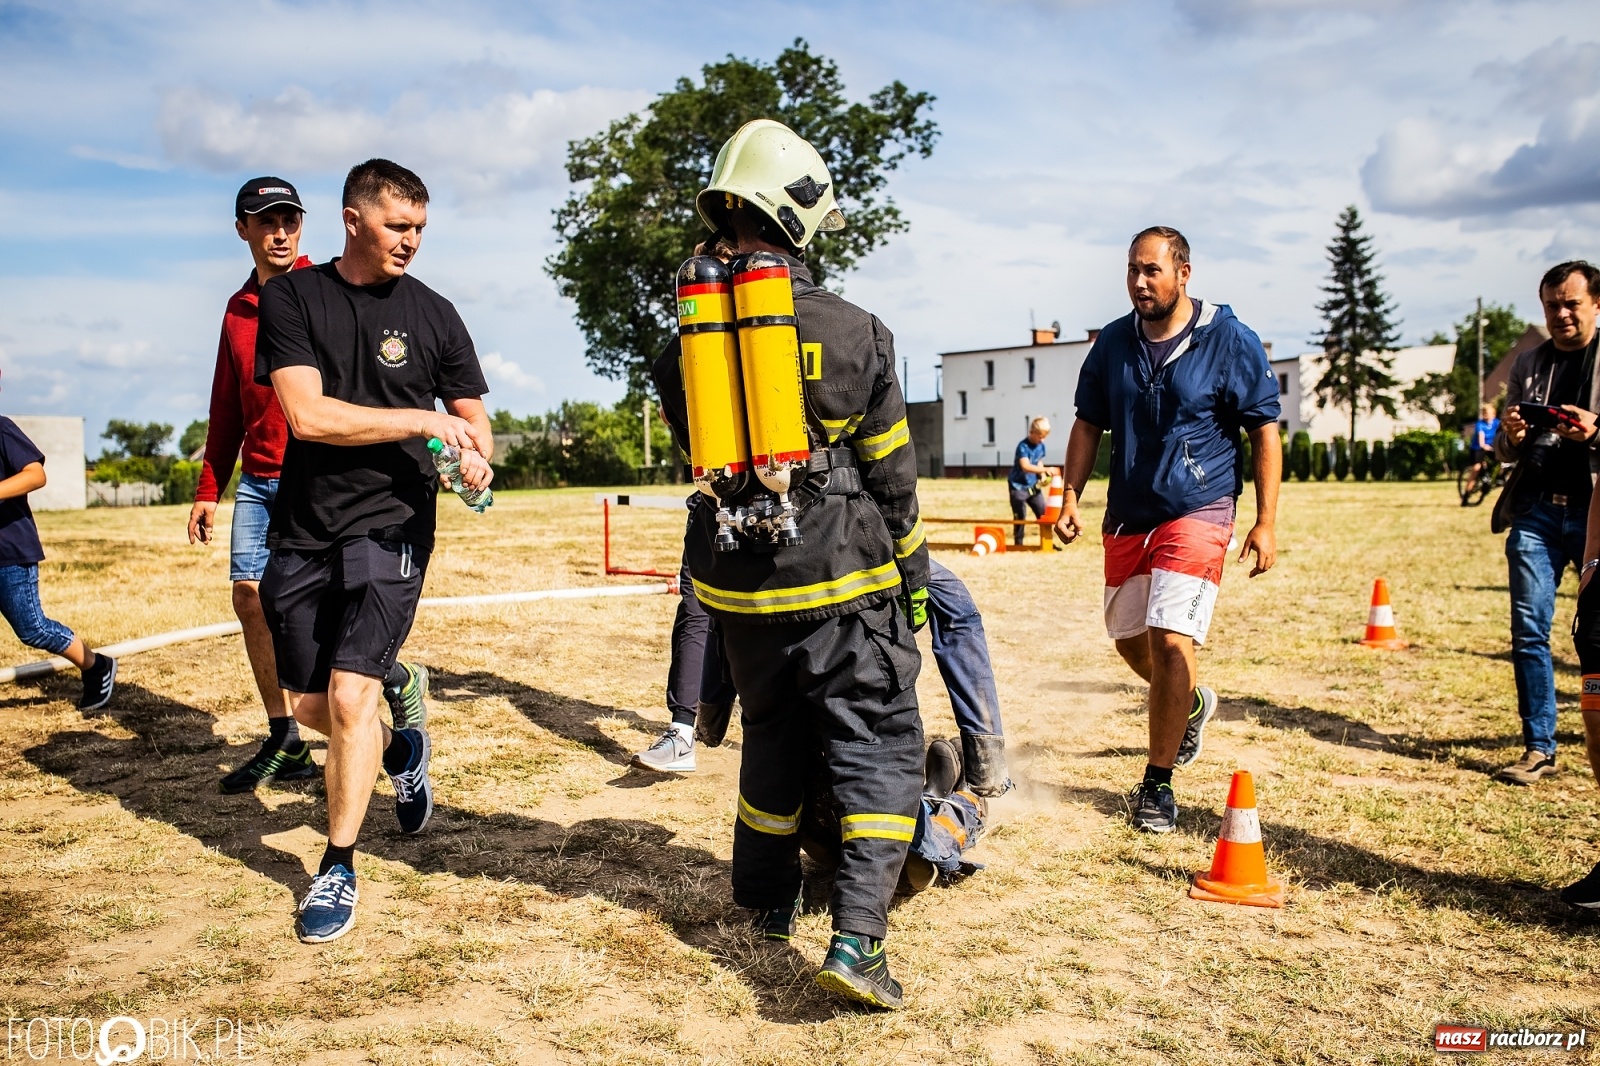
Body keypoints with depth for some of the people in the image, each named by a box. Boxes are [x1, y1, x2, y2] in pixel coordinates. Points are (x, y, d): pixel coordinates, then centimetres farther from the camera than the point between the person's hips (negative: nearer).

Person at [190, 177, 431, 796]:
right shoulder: (239, 309, 15)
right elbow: (227, 408, 20)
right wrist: (209, 490, 17)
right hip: (257, 480, 7)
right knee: (249, 595, 2)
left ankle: (400, 681, 14)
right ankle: (283, 744, 11)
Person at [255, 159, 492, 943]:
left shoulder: (432, 314, 3)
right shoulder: (291, 298, 0)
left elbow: (473, 414, 9)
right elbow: (308, 414, -12)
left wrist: (477, 457, -14)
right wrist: (423, 420, -18)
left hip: (391, 527, -2)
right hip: (302, 529, 2)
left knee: (350, 695, -12)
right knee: (309, 703, 12)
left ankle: (338, 867, 6)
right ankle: (399, 752, 43)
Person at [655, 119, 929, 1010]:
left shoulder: (686, 343, 0)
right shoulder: (854, 333, -9)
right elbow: (893, 477, -4)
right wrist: (915, 581, 8)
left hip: (737, 586, 4)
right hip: (843, 583, -4)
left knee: (773, 734, 23)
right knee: (881, 746, 5)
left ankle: (769, 898, 36)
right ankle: (858, 933, -6)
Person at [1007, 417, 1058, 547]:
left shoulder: (1041, 445, 3)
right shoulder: (1023, 446, -21)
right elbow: (1025, 467, -34)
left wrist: (1043, 476, -4)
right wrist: (1046, 470, -44)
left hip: (1033, 485, 7)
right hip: (1018, 486, -7)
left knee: (1043, 513, 7)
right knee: (1020, 516, -4)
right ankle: (1018, 544, 7)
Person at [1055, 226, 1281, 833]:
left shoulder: (1231, 341, -7)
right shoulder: (1113, 343, 5)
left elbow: (1265, 431, -5)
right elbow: (1088, 424, 12)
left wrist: (1266, 522, -10)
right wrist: (1070, 498, 2)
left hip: (1198, 512, -5)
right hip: (1127, 515, 5)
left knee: (1170, 637, -15)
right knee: (1130, 640, 13)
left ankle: (1157, 785, -2)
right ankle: (1190, 703, 45)